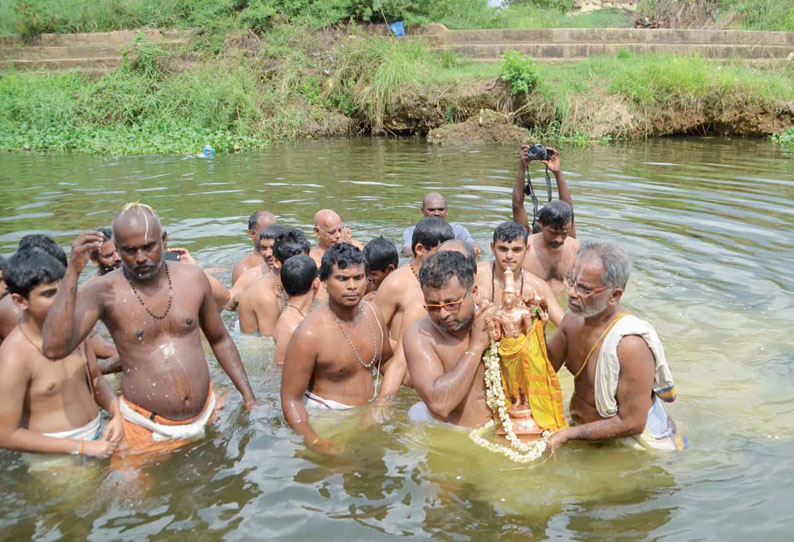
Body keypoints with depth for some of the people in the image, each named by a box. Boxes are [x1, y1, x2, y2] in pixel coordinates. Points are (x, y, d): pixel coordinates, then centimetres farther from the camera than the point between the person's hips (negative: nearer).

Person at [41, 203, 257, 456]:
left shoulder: (193, 278, -2)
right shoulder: (102, 291, -13)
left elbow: (220, 339, 11)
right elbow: (54, 348, -29)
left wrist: (248, 396, 7)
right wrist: (73, 271, -31)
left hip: (206, 415, 3)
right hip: (147, 430, -3)